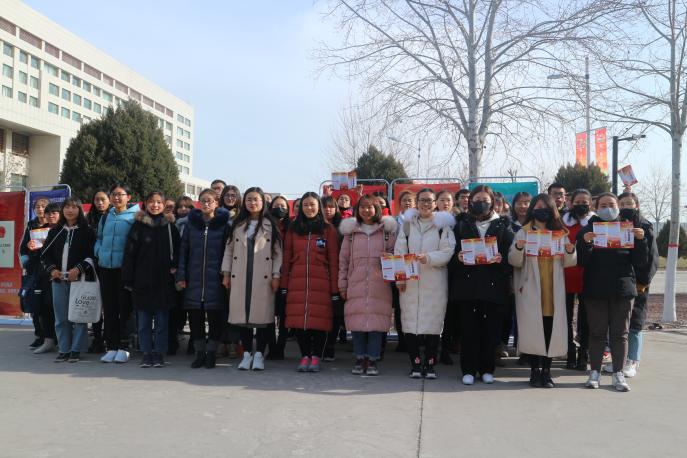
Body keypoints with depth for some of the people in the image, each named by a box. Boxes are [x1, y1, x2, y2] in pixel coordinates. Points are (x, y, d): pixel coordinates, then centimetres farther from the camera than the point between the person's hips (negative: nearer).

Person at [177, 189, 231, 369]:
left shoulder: (224, 224, 2)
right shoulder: (191, 223, 9)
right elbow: (183, 250, 8)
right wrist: (181, 276, 1)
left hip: (215, 280, -2)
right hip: (194, 279, 3)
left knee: (216, 318, 1)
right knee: (195, 318, 6)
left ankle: (211, 353, 15)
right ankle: (199, 353, 19)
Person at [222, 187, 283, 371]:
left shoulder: (271, 225, 4)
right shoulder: (238, 224, 13)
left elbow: (278, 252, 1)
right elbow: (229, 249, 14)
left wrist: (276, 275, -5)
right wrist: (226, 273, 7)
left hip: (263, 278, -3)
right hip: (240, 278, 3)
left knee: (262, 314, -2)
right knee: (243, 314, 4)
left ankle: (259, 354, 9)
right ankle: (247, 354, 15)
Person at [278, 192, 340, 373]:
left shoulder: (328, 230, 5)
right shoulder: (293, 229, 12)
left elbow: (334, 262, 1)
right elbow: (286, 259, 11)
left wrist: (335, 290, -4)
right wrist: (283, 286, 5)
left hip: (321, 283, -2)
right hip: (297, 283, 2)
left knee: (320, 321, -3)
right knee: (299, 321, 1)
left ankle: (316, 358, 11)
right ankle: (305, 356, 15)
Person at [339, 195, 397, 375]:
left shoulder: (387, 230, 7)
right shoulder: (350, 231, 10)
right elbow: (343, 259, 11)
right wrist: (342, 285, 7)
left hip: (379, 285, -1)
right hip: (356, 284, 1)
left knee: (377, 320, -3)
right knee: (357, 320, 1)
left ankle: (372, 360, 9)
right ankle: (360, 358, 14)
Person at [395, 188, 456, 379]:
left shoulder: (443, 225, 4)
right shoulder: (407, 224, 8)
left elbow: (447, 252, -5)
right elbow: (399, 252, 4)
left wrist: (428, 258, -21)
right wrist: (399, 277, -4)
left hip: (435, 282, -1)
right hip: (410, 281, 1)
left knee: (433, 321, 1)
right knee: (410, 320, 1)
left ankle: (430, 364, 12)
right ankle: (415, 363, 11)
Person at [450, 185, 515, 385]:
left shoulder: (503, 225, 10)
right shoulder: (462, 225, 12)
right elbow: (452, 252, 7)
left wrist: (501, 258, -16)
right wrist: (458, 258, -13)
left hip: (494, 285, 0)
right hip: (467, 284, 0)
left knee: (491, 328, 3)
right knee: (468, 328, 1)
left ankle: (487, 369, 16)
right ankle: (468, 369, 10)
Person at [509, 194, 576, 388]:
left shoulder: (559, 233, 11)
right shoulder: (523, 233, 5)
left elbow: (568, 262, 9)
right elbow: (514, 261, -2)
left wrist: (570, 251, -12)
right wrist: (518, 249, -22)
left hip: (553, 290, 2)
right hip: (531, 290, -2)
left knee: (551, 328, 1)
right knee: (532, 329, -2)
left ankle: (546, 370, 10)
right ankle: (534, 370, 8)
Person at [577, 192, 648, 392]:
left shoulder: (627, 230, 6)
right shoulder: (588, 230, 2)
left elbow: (641, 262, 2)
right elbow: (581, 262, -5)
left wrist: (640, 240, -13)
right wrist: (585, 243, -22)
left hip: (623, 290, 1)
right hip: (595, 291, -1)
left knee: (620, 333, 5)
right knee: (597, 332, 5)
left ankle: (618, 373, 12)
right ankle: (594, 372, 11)